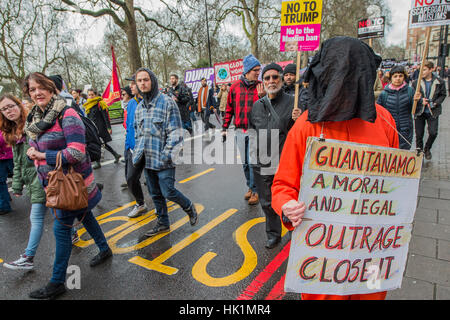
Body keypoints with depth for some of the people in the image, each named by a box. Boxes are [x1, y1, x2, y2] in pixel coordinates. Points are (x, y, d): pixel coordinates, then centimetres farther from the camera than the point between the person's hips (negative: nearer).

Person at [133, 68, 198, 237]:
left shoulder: (167, 102, -9)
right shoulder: (139, 107, 13)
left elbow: (175, 131, -12)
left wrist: (167, 153, -17)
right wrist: (138, 152, 12)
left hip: (163, 159, -7)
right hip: (147, 160, 7)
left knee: (168, 192, -5)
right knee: (155, 194, 14)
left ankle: (189, 208, 23)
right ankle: (163, 223, 30)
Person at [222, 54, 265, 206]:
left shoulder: (260, 87, 0)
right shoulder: (235, 86, 6)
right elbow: (229, 108, 11)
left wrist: (262, 96, -20)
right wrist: (225, 127, 10)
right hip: (240, 131, 3)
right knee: (245, 162, 12)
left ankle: (255, 190, 11)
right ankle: (251, 187, 28)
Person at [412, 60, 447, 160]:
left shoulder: (440, 82, -1)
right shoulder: (416, 83, -2)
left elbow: (443, 95, 6)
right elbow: (412, 97, 2)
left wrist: (435, 103, -10)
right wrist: (420, 100, -17)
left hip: (433, 112, 0)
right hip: (419, 112, 0)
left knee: (433, 133, -5)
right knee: (419, 134, 5)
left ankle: (427, 149, 23)